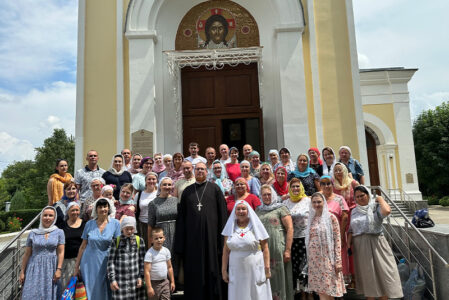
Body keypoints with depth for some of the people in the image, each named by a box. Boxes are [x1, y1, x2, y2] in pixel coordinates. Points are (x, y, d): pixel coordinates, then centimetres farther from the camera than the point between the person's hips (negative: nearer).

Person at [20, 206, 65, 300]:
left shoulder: (59, 232, 2)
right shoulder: (33, 233, 6)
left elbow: (61, 252, -1)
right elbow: (27, 254, 8)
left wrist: (59, 269, -9)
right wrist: (22, 272, 6)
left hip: (51, 268, -1)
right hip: (35, 269, 1)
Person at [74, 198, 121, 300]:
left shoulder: (115, 224, -3)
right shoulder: (89, 224, 2)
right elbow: (83, 246, 7)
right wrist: (77, 265, 7)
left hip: (105, 263, -1)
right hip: (89, 263, 1)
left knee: (103, 292, 5)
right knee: (89, 291, 7)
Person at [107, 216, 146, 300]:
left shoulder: (139, 241, 4)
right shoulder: (115, 241, 2)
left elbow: (142, 261, 6)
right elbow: (110, 261, 1)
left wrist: (141, 277, 1)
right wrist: (112, 279, -3)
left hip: (135, 280, 1)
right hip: (120, 279, -1)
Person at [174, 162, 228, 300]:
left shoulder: (214, 189, 3)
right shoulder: (187, 191, 10)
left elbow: (222, 213, 0)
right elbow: (181, 216, 9)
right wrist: (181, 241, 4)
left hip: (210, 234, -2)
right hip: (192, 235, 2)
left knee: (212, 267, 5)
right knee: (194, 269, 8)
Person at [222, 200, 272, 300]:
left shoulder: (256, 226, -2)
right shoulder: (231, 227, 5)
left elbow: (265, 249, -3)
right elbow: (226, 250, 6)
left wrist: (267, 269, -7)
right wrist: (224, 270, 4)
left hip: (255, 270, -2)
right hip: (236, 271, 2)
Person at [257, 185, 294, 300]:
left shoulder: (281, 208, 2)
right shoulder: (258, 210, 15)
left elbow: (290, 229, -4)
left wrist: (288, 250, -11)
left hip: (278, 249, -4)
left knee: (279, 277, 0)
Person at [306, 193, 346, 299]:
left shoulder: (331, 217, -2)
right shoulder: (311, 219, 10)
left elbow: (337, 240, -5)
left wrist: (338, 261, -10)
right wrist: (309, 259, 9)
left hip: (327, 257, -3)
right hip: (314, 259, 4)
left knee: (327, 291, -2)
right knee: (320, 291, 5)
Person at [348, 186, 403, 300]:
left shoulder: (375, 207, -3)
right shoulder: (354, 211, 12)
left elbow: (387, 211, -26)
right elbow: (351, 230, 14)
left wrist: (380, 199, -11)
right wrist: (349, 243, 4)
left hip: (376, 243, -4)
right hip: (360, 246, 4)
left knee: (382, 271, 1)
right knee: (367, 274, 10)